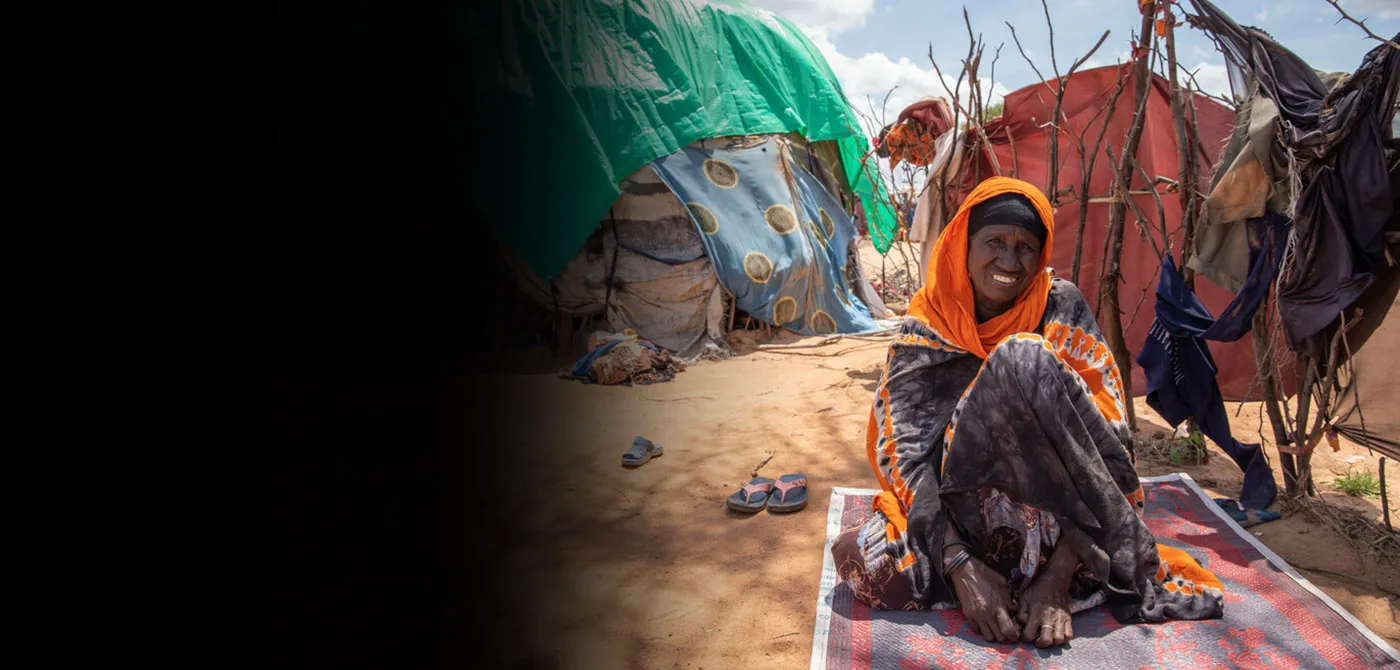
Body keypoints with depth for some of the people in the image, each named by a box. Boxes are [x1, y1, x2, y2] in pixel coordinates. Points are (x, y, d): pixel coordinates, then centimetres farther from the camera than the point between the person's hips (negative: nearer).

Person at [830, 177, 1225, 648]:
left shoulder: (1062, 308, -6)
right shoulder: (925, 329, -4)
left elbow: (1106, 440, -14)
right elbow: (904, 449, -13)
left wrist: (1058, 577, -26)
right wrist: (961, 566, -29)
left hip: (1055, 510, -1)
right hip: (957, 513, 1)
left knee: (1025, 359, -26)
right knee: (859, 561, -30)